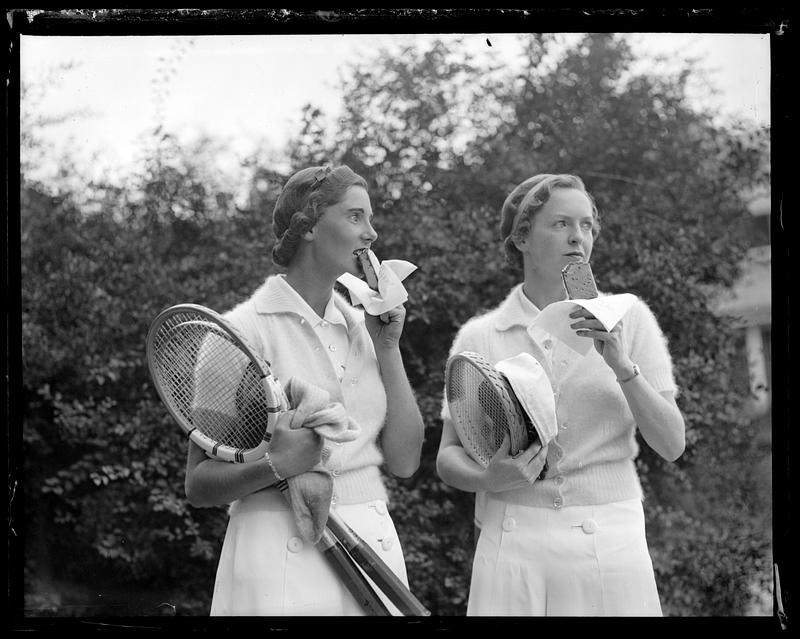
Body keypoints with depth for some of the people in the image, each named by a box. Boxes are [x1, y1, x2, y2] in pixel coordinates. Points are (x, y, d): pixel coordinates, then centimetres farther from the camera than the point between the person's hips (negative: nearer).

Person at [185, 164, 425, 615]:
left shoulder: (361, 326, 9)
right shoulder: (245, 328, -8)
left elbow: (404, 462, 5)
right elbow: (199, 485, -8)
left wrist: (388, 349, -1)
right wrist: (277, 468, -25)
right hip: (283, 560, -5)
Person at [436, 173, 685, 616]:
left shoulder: (627, 318, 4)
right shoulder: (479, 337, 5)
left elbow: (671, 445, -1)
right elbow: (449, 457, 7)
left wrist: (621, 365, -14)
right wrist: (489, 478, -14)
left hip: (609, 541, 0)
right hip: (512, 542, 0)